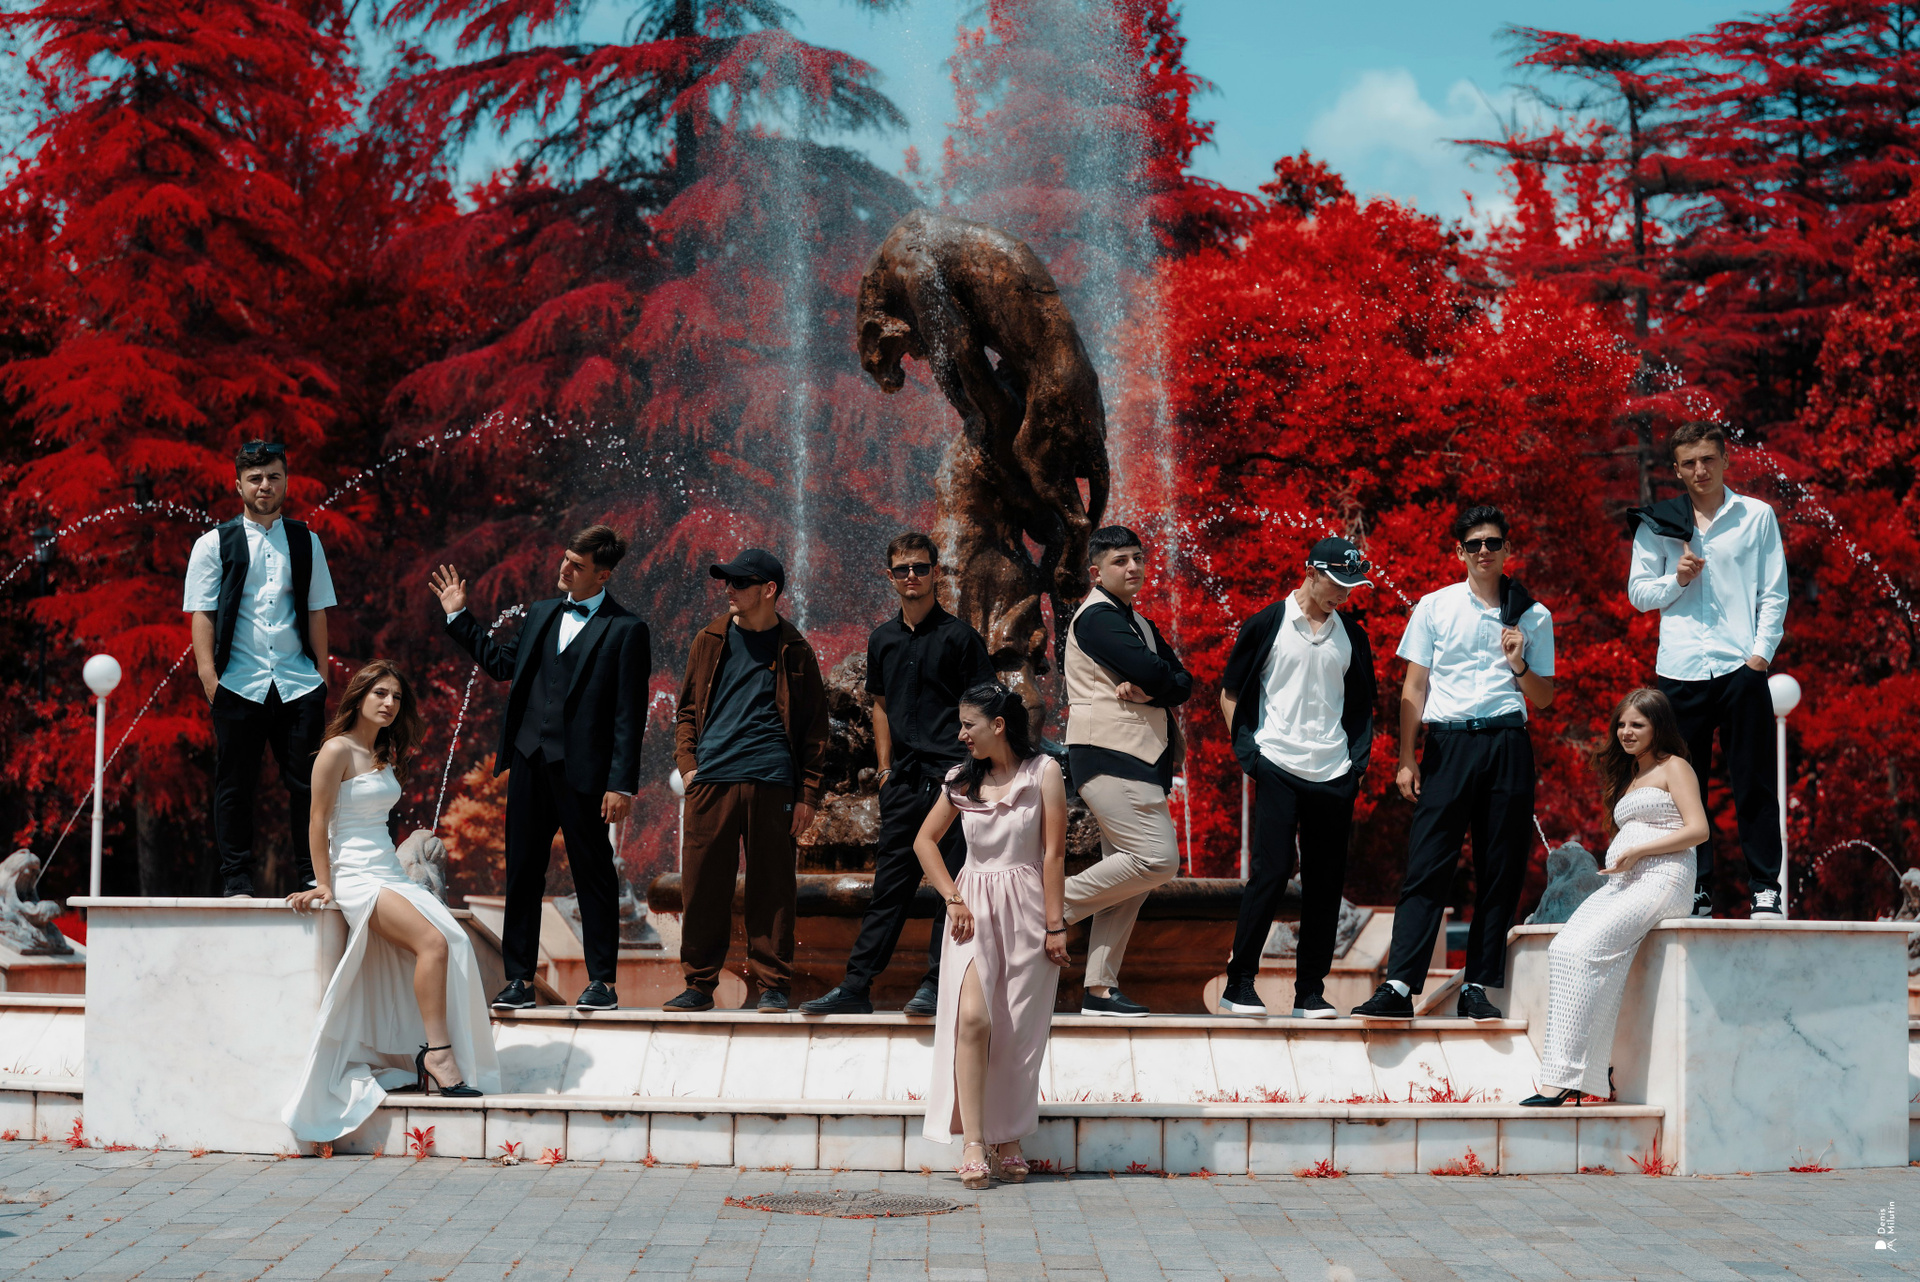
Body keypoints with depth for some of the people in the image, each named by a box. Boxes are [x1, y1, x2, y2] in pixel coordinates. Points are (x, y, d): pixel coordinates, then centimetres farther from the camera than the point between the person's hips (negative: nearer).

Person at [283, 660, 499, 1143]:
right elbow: (319, 822, -8)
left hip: (390, 873, 8)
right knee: (433, 943, -27)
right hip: (356, 876, -8)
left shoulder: (385, 755, 19)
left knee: (456, 941, -15)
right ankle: (437, 1053, -23)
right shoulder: (338, 750, -7)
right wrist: (324, 886, -10)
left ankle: (434, 1056, -17)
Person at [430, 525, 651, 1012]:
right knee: (523, 871, 8)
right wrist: (458, 616, 22)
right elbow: (502, 664, 24)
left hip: (581, 769, -6)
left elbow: (630, 715, -9)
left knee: (593, 873, 2)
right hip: (530, 761, 6)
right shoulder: (541, 614, 14)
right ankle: (519, 978, 15)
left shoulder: (626, 630, -5)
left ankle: (602, 981, 9)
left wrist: (622, 784, -14)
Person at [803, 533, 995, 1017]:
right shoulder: (883, 640, 14)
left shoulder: (958, 636, -1)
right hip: (904, 779, 5)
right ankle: (856, 986, 6)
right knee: (889, 883, 6)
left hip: (951, 776, -5)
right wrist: (886, 767, 14)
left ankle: (937, 983, 2)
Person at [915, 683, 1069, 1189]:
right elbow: (925, 840, 16)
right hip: (974, 909, 2)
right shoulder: (962, 780, 7)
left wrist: (1055, 925, -8)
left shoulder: (1043, 772, -2)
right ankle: (972, 1143, -16)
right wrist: (952, 898, 4)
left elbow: (1054, 853, -5)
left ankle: (1006, 1142, 13)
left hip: (1026, 910, -2)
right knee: (972, 1017, -16)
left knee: (1017, 1030, 1)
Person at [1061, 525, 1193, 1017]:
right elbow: (1152, 673, -20)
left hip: (1138, 760, 10)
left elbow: (1183, 684, 10)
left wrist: (1144, 688, -9)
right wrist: (1155, 680, 2)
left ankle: (1100, 989, 7)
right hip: (1109, 757, -10)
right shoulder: (1097, 617, -8)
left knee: (1126, 874, 6)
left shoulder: (1138, 624, 22)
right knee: (1158, 858, -18)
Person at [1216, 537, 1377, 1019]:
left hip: (1334, 776, 4)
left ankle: (1310, 992, 11)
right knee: (1270, 873, -9)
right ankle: (1238, 985, 0)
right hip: (1278, 770, -4)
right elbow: (1230, 694, 7)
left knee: (1325, 882, 4)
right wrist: (1249, 749, -3)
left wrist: (1358, 759, 10)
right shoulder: (1267, 625, 2)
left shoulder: (1352, 636, 13)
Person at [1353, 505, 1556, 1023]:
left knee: (1501, 872, 1)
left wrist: (1519, 664, -5)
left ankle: (1477, 989, 7)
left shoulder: (1533, 616, 11)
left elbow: (1544, 699, 15)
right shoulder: (1435, 607, 9)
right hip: (1448, 742, -1)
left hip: (1507, 746, 1)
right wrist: (1406, 760, 3)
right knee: (1427, 868, -8)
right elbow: (1414, 689, 9)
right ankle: (1399, 987, -13)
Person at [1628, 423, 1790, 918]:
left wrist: (1761, 653, -4)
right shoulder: (1657, 523, 11)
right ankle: (1697, 893, 9)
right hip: (1680, 669, 1)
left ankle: (1765, 889, 2)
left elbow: (1774, 593, 7)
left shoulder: (1757, 516, 9)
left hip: (1740, 667, -1)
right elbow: (1638, 592, 13)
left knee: (1753, 784, -3)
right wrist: (1676, 579, -6)